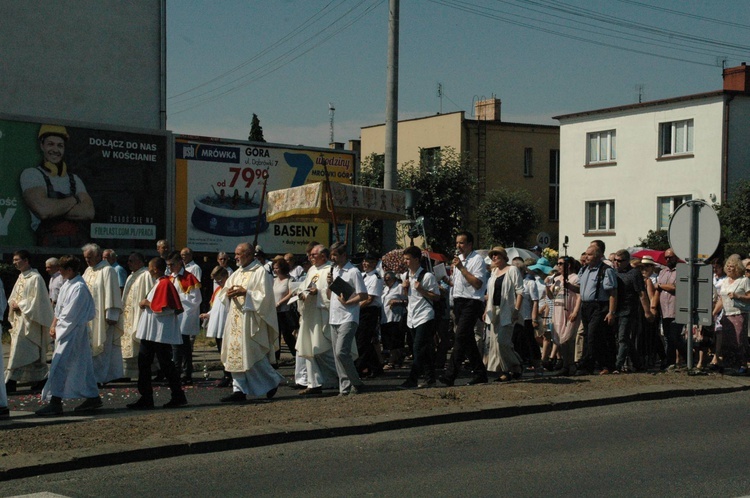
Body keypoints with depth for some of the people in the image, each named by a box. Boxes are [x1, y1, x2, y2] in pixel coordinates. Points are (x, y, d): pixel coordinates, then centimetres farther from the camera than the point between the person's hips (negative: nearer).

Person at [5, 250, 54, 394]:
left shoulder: (35, 278, -13)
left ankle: (10, 383, -9)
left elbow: (37, 300, -17)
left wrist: (20, 305, -13)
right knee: (33, 353, 9)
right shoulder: (21, 277, 14)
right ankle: (39, 380, 15)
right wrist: (13, 303, 0)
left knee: (19, 351, -9)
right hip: (19, 319, 8)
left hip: (30, 320, -8)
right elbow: (13, 296, 21)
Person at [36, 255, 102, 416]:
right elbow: (59, 308, 15)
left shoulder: (79, 287, -18)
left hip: (73, 332, -9)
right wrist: (54, 325, 4)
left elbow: (70, 314, -19)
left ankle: (55, 402, -8)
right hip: (65, 331, 9)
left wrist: (58, 328, -10)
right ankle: (93, 398, 21)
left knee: (59, 366, -10)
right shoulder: (67, 284, 11)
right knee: (82, 366, 14)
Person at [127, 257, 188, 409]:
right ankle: (146, 398, 13)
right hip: (150, 332, 10)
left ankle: (178, 396, 8)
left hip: (161, 333, -10)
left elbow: (164, 308, -23)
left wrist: (147, 303, -12)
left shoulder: (164, 284, -16)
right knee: (143, 363, 9)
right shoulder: (159, 283, 15)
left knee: (165, 365, -3)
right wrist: (147, 303, 7)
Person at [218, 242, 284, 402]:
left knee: (252, 354, -7)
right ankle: (239, 389, 6)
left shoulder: (261, 272, -6)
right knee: (236, 354, 3)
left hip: (251, 320, -8)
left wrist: (245, 292, -18)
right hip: (235, 319, 8)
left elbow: (265, 296, -14)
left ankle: (274, 380, 12)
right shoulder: (236, 273, 17)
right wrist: (228, 293, -3)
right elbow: (223, 293, 19)